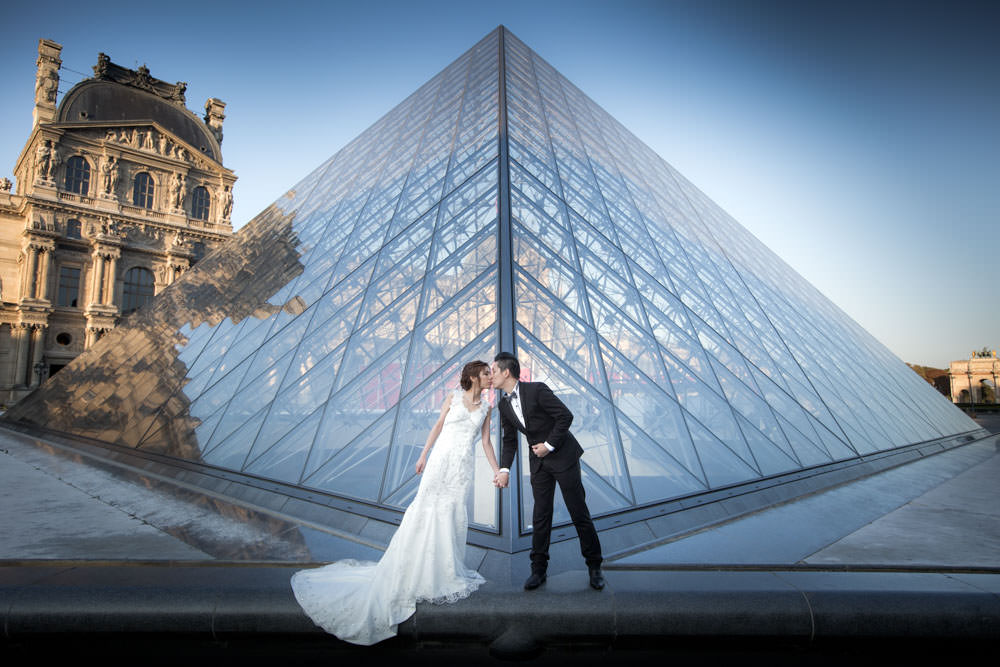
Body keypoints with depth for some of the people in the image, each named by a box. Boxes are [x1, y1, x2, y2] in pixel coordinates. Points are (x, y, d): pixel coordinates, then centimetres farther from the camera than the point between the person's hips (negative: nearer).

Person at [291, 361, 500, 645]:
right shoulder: (454, 397, 3)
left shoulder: (486, 408, 9)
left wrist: (497, 470, 4)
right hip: (441, 459, -2)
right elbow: (437, 427, 6)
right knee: (425, 507, -3)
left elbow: (486, 443, 10)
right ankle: (411, 572, 9)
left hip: (463, 467, 2)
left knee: (453, 516, 3)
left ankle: (446, 572, 17)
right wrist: (423, 455, 4)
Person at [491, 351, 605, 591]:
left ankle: (594, 566, 18)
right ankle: (538, 569, 19)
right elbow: (509, 441, 8)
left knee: (579, 512, 3)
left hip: (563, 455, -5)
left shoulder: (537, 390, -18)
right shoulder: (503, 405, 3)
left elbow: (566, 416, -18)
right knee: (540, 515, 7)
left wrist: (549, 445, -15)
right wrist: (504, 469, -4)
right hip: (538, 462, 5)